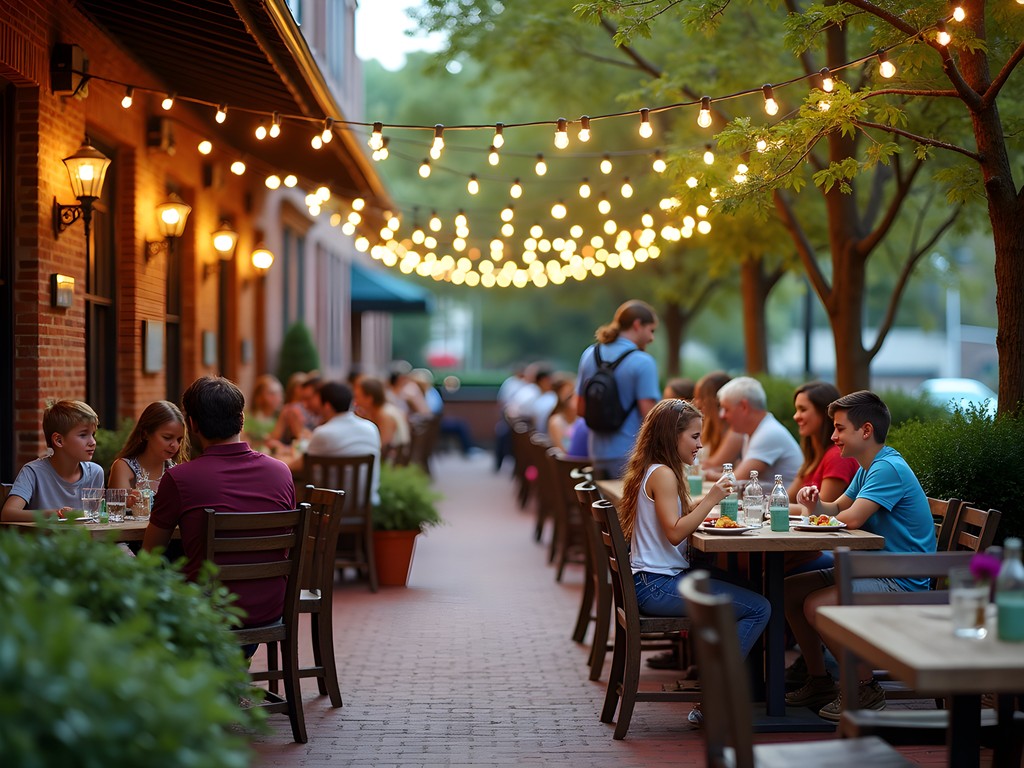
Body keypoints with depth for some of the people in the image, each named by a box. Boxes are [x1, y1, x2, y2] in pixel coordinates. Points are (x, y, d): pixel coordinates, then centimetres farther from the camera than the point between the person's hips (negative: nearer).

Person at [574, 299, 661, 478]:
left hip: (597, 454, 7)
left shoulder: (589, 355, 7)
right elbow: (649, 415, -17)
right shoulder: (642, 362, -13)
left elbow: (581, 409, 10)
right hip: (629, 455, -7)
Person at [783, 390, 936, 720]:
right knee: (789, 591, 6)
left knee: (817, 605, -27)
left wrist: (828, 516, -4)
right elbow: (837, 509, 19)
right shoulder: (868, 469, 14)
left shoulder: (888, 468, -19)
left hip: (900, 582, -10)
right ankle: (819, 681, 15)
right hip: (869, 569, 10)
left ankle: (866, 690, -11)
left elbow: (851, 518, -27)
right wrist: (816, 504, -5)